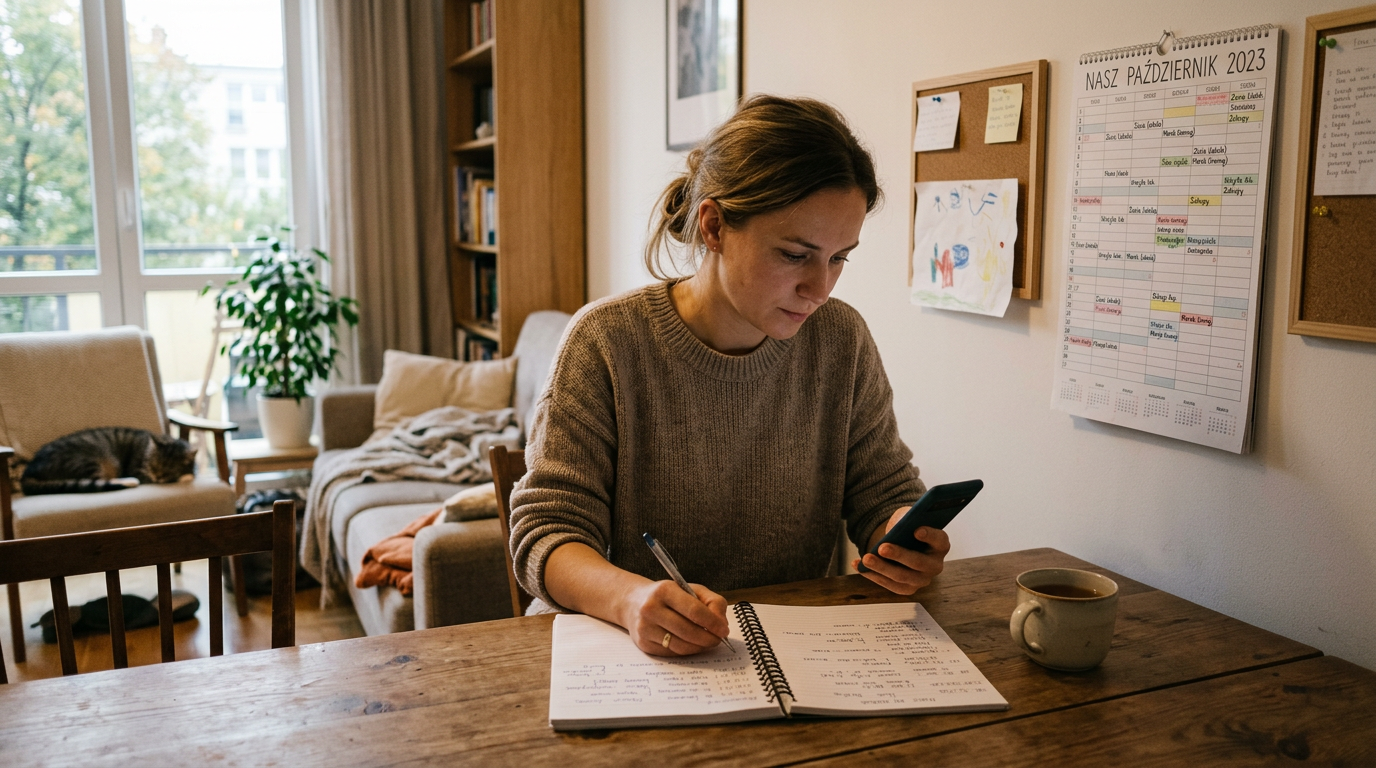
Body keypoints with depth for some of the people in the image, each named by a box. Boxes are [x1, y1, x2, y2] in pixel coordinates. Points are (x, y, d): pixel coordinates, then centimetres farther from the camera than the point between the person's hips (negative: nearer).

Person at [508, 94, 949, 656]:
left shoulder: (842, 341, 0)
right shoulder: (607, 342, -11)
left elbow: (885, 491, 8)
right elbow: (546, 534, -13)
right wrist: (628, 597, -34)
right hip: (631, 653, -2)